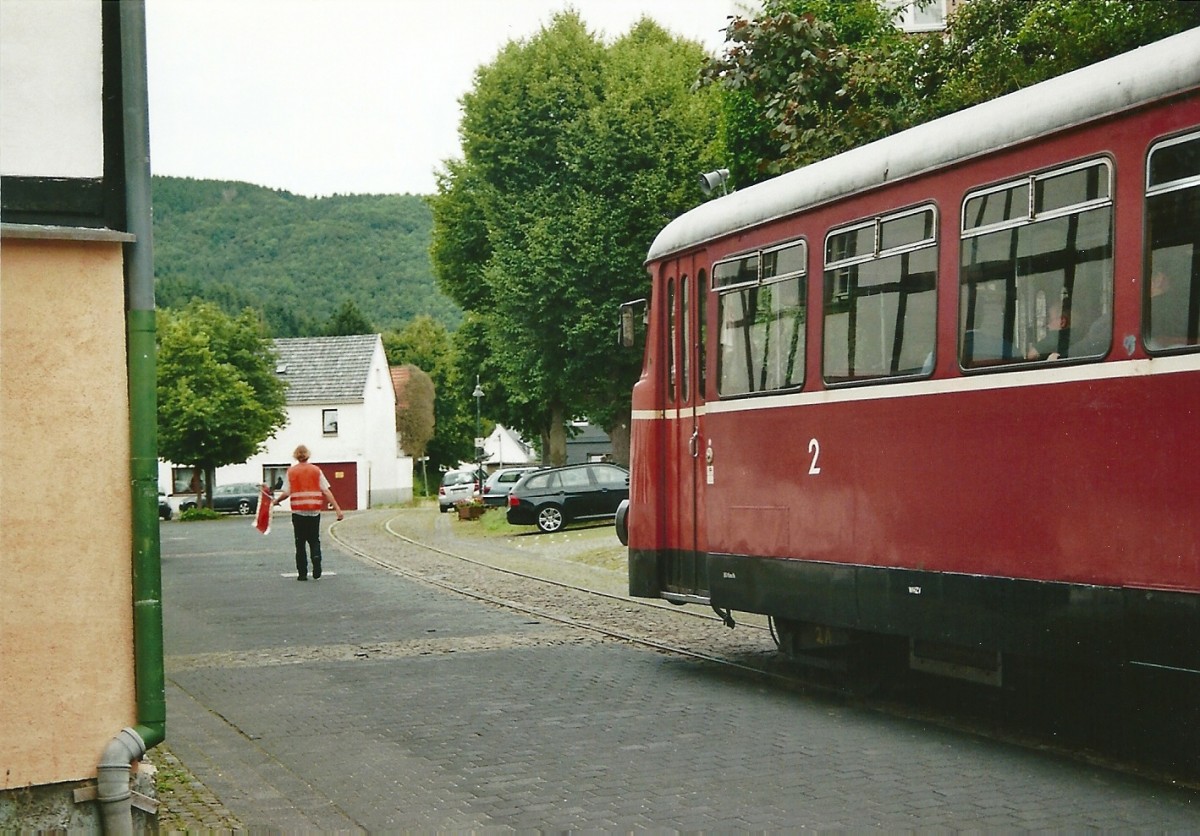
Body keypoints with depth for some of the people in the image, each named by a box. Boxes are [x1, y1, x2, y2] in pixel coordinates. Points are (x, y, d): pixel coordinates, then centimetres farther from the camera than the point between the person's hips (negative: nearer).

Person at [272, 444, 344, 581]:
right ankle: (317, 573, -5)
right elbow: (326, 491, -3)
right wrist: (337, 508, -4)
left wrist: (276, 501, 15)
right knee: (314, 541, 10)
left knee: (300, 543, 8)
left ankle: (302, 574, 5)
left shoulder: (291, 471, 0)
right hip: (314, 511, 1)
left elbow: (286, 493, -5)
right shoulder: (316, 470, 2)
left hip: (298, 512, -1)